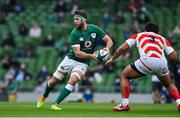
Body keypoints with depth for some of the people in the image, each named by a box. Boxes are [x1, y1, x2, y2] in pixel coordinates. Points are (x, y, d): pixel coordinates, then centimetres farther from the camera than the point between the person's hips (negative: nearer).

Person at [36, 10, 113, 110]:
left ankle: (56, 104, -22)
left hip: (82, 63, 0)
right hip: (70, 59, 0)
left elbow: (109, 40, -3)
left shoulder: (94, 29, -9)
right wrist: (91, 55, -35)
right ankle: (44, 97, 40)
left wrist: (107, 48, -26)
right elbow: (77, 53, -21)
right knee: (54, 81, 7)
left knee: (72, 81, -27)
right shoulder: (74, 33, -16)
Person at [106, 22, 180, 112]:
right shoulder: (163, 39, 30)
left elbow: (123, 48, 17)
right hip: (162, 63, 3)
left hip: (146, 61, -3)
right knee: (169, 84, 32)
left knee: (124, 76, 21)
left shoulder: (138, 36, 28)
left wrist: (112, 59, 30)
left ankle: (124, 104, 9)